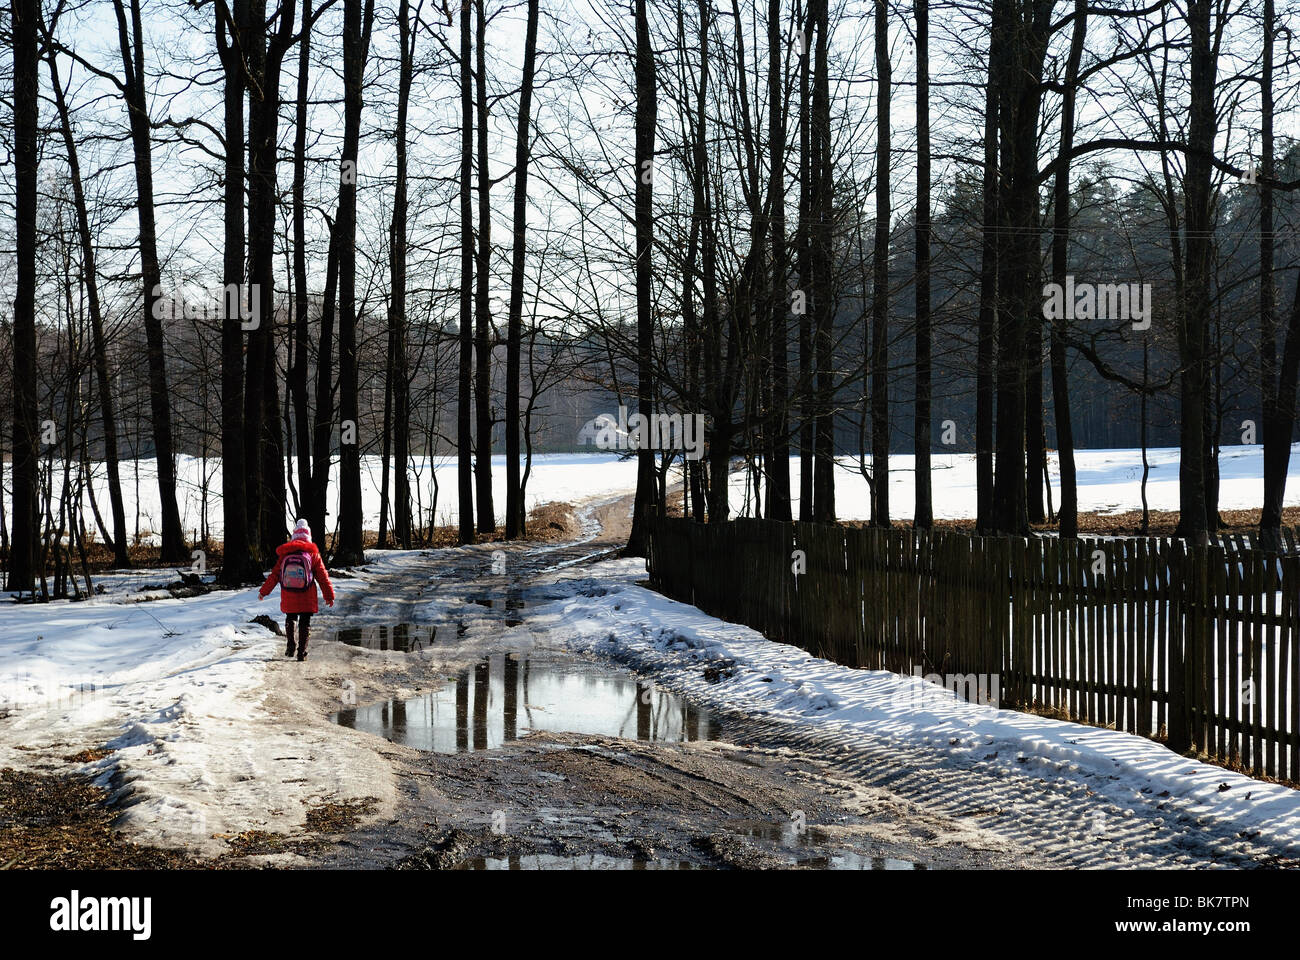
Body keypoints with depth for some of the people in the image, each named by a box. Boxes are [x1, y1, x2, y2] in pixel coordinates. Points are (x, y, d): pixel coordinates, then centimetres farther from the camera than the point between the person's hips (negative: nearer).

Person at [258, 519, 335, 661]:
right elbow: (323, 577, 0)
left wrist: (264, 591, 16)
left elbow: (274, 575, 5)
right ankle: (302, 651, 3)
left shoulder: (284, 554, 1)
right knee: (305, 622, 7)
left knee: (290, 619, 22)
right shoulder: (313, 554, -3)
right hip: (307, 600, -2)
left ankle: (290, 646, 19)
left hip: (288, 598, 2)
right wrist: (329, 596, 8)